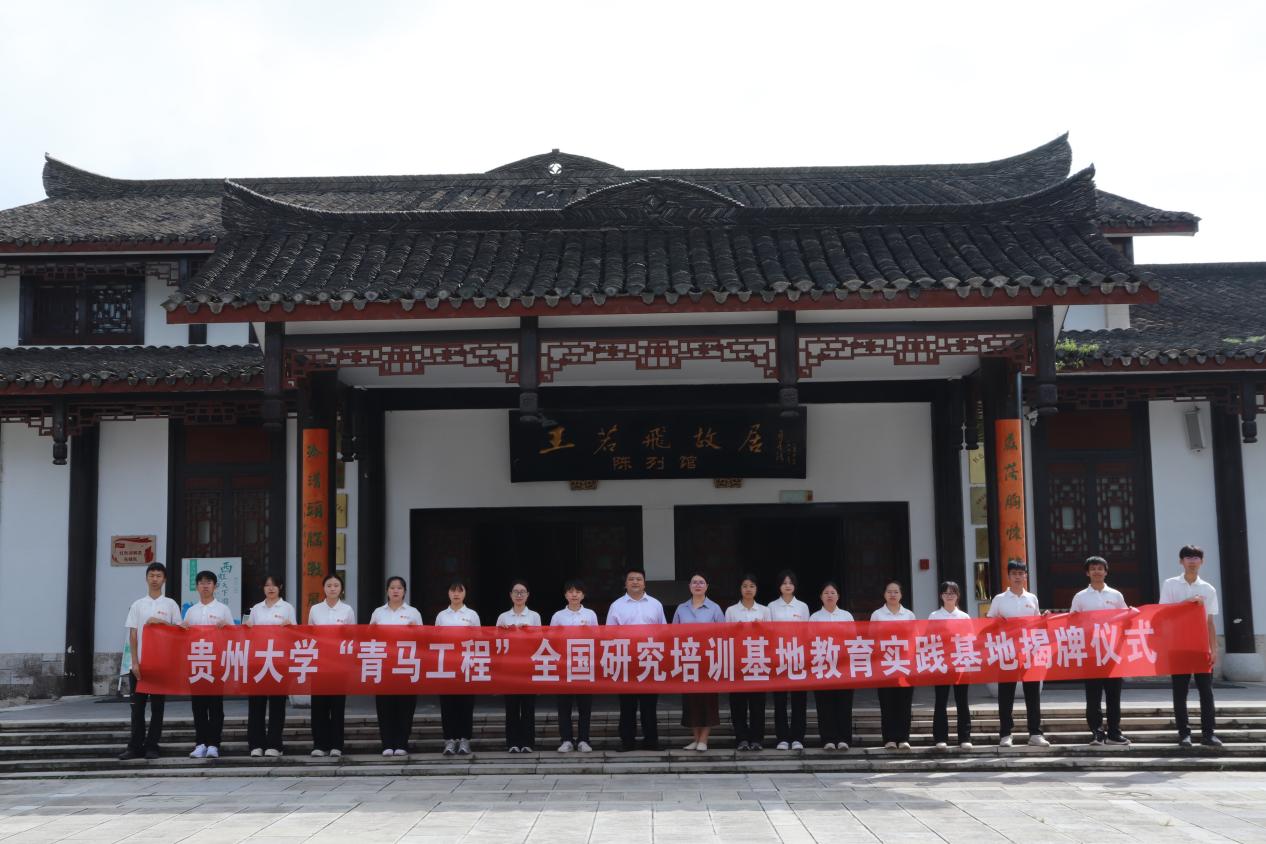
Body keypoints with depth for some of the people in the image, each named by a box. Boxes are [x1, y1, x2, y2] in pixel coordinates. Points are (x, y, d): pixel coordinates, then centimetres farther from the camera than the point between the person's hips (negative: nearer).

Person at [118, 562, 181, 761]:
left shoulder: (170, 605, 4)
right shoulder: (138, 605, 7)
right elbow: (132, 635, 4)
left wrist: (161, 622, -12)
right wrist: (135, 662, -5)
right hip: (140, 662, 1)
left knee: (157, 706, 2)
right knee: (137, 705, 3)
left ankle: (152, 746, 8)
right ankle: (135, 746, 8)